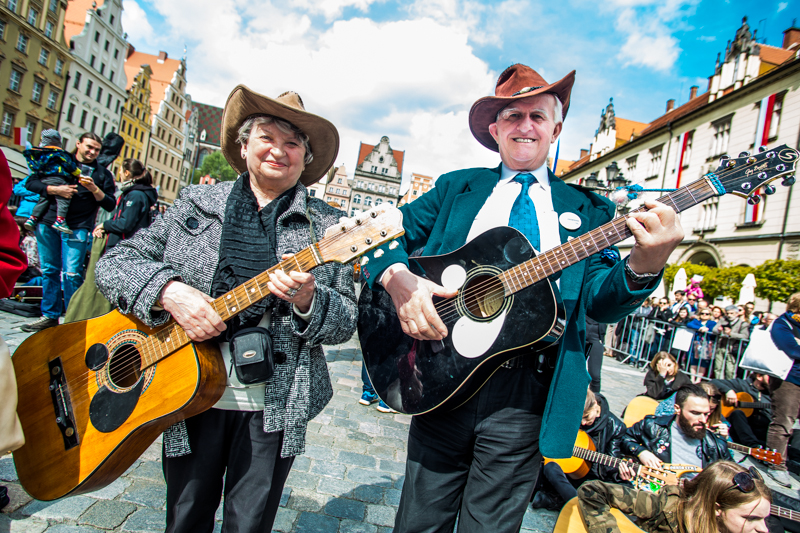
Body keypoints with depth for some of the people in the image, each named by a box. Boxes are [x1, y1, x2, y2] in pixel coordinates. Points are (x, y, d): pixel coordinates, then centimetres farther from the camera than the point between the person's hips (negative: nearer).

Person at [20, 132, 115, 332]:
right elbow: (31, 182, 7)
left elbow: (110, 205, 5)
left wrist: (95, 189, -11)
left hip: (77, 228, -3)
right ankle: (50, 316, 18)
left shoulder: (102, 174, 11)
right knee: (49, 271, 8)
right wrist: (54, 189, -9)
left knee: (71, 274, -9)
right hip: (48, 224, 3)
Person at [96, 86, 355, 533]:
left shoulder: (327, 226, 0)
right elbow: (115, 261, 3)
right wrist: (169, 291, -16)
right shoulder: (197, 203, 6)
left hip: (274, 406, -1)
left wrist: (307, 300, -23)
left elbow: (346, 322, -2)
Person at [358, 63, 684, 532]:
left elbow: (601, 302, 1)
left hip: (526, 394, 0)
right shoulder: (456, 187, 11)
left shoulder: (585, 210, 10)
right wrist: (398, 277, -16)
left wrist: (643, 265, -21)